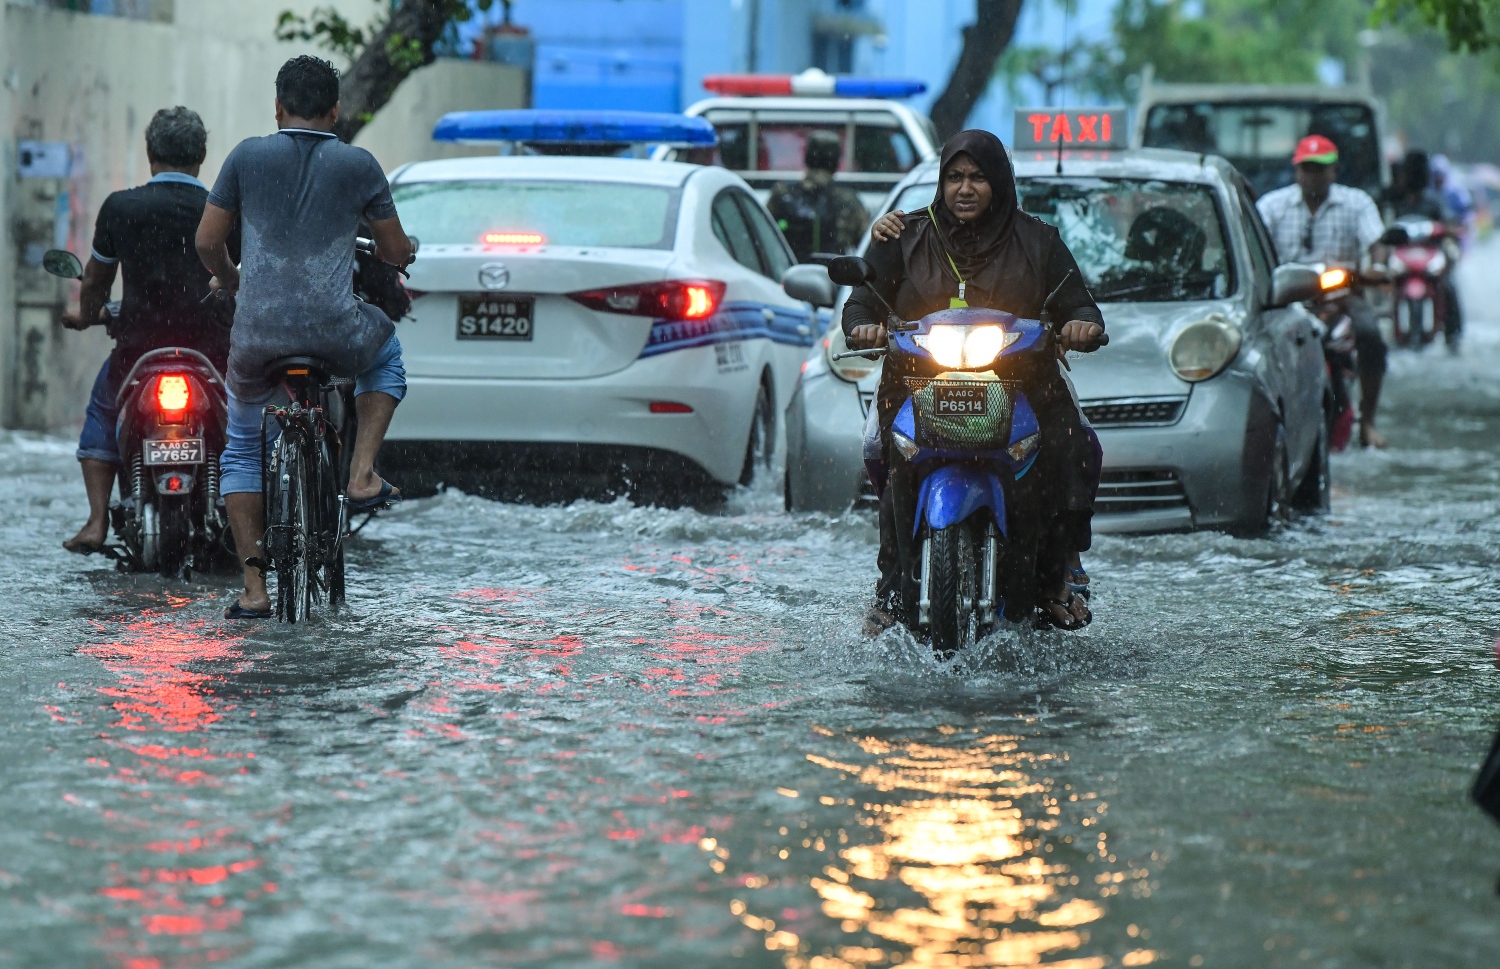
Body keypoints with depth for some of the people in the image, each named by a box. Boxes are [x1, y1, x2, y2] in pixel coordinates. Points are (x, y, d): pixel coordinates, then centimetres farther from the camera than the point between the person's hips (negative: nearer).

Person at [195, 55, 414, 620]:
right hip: (334, 333, 0)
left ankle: (254, 588, 10)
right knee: (385, 352, 35)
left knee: (242, 452, 21)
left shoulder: (248, 156, 4)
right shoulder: (358, 165, 4)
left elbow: (207, 242, 7)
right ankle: (362, 474, 18)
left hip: (257, 335, 0)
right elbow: (396, 252, 11)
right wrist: (399, 255, 37)